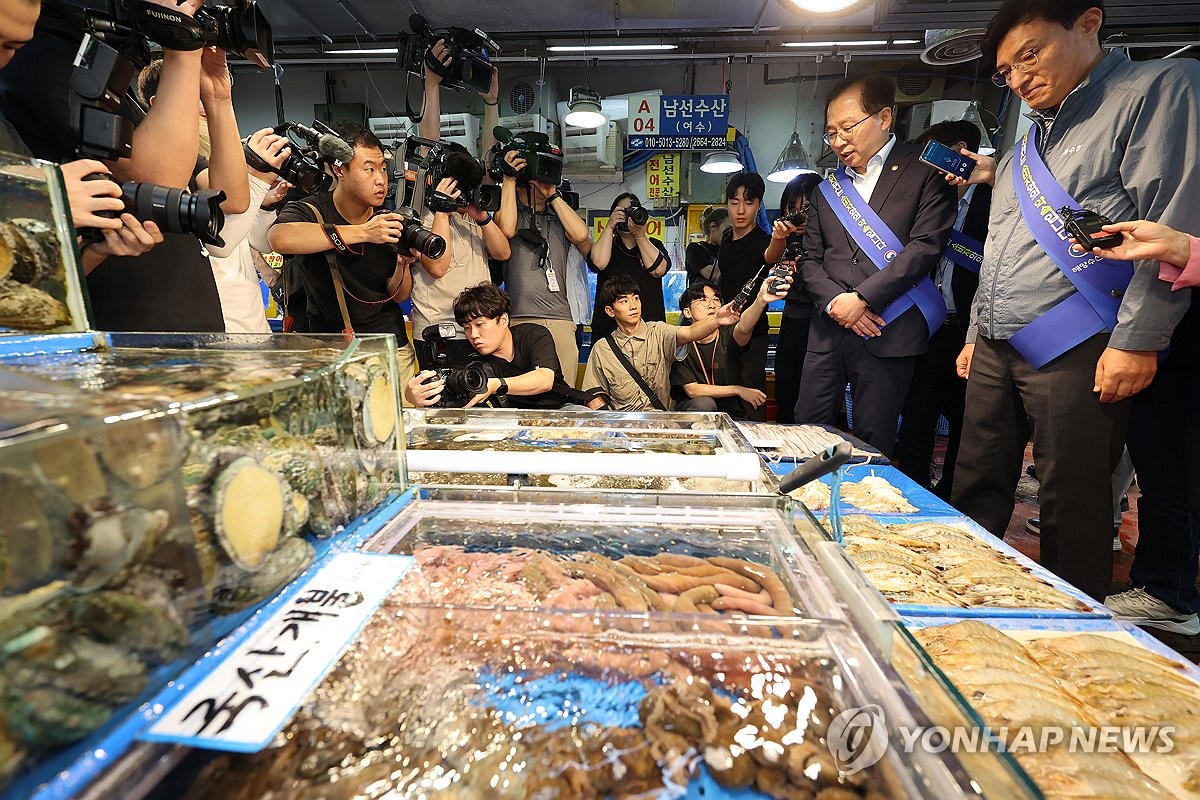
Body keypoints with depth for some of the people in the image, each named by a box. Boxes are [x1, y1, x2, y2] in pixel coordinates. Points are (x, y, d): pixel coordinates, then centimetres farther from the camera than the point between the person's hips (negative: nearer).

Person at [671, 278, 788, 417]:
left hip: (731, 413, 2)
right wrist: (737, 390, -14)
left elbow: (744, 328, -33)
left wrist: (761, 300, -54)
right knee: (704, 403, -33)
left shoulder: (727, 336, -7)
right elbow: (692, 390, -12)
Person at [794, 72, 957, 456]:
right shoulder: (828, 190, 17)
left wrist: (862, 298, -15)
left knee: (872, 447, 3)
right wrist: (835, 300, -5)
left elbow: (925, 247, -8)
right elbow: (811, 259, 13)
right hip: (829, 330, 4)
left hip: (888, 334, -4)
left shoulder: (925, 173, 2)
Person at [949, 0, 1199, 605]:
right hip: (994, 350, 7)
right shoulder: (1026, 146, 22)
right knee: (975, 493, 9)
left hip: (1075, 352, -7)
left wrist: (1137, 341, -16)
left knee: (1071, 511, 1)